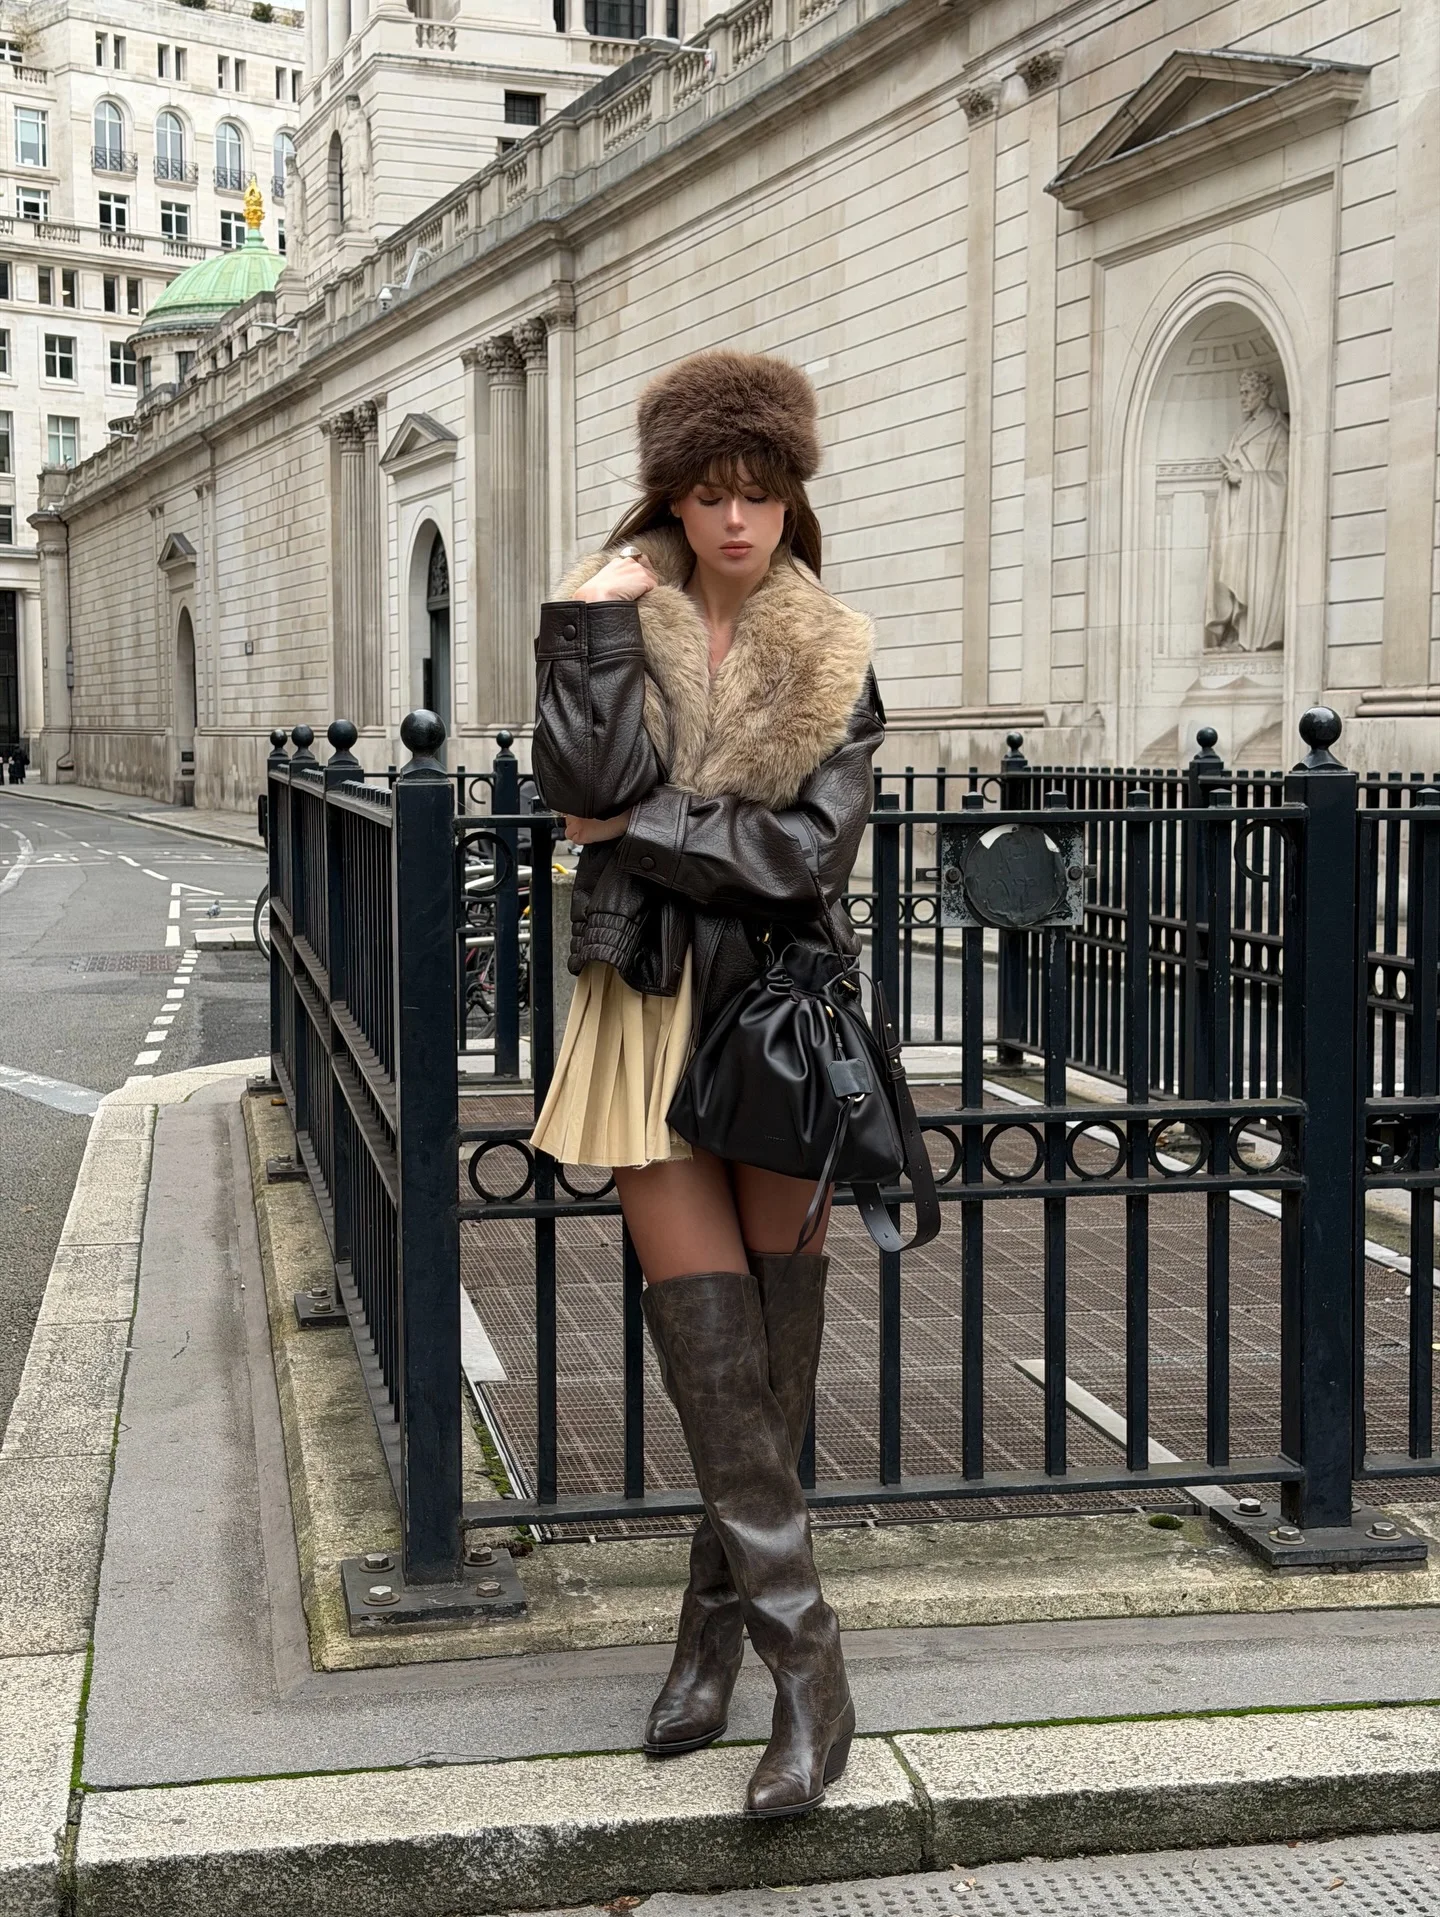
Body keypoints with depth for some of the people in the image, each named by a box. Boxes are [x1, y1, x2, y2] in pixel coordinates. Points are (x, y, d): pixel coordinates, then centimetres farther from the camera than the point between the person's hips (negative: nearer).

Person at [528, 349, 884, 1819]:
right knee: (706, 1324, -7)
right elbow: (584, 785, -14)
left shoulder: (834, 662, 4)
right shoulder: (618, 624, 4)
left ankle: (717, 1625, 20)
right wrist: (598, 623, -12)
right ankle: (804, 1659, -3)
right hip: (649, 1009, 0)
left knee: (774, 1334, 5)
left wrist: (643, 831, -9)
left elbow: (810, 849, -9)